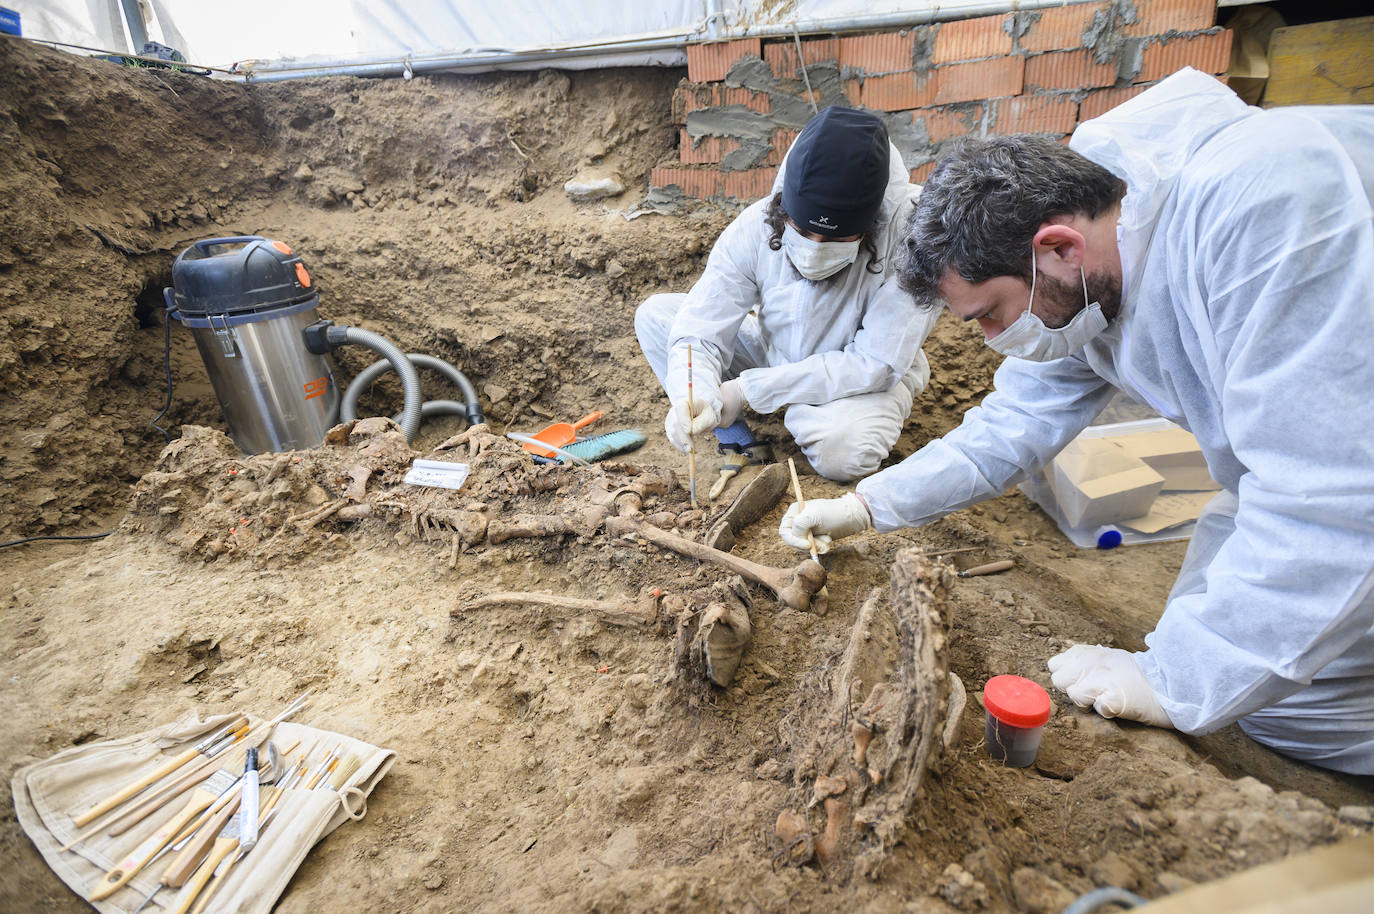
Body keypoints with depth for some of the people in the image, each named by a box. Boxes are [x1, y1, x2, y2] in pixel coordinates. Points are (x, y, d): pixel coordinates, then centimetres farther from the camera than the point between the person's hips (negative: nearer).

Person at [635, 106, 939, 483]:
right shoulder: (757, 225, -22)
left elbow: (876, 365, -29)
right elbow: (701, 328, -21)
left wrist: (749, 389, -29)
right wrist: (696, 394, -45)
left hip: (865, 377, -3)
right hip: (774, 351, 3)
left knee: (844, 451, -38)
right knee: (654, 314, -11)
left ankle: (794, 413, -2)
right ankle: (734, 436, -9)